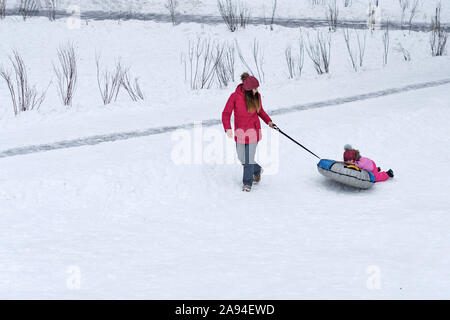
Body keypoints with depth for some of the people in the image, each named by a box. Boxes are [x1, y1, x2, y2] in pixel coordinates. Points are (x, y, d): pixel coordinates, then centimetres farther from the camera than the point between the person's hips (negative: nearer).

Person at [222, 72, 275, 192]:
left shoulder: (257, 96, -1)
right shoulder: (235, 96, -11)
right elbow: (226, 113, -9)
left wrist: (268, 121, 3)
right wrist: (227, 128, -24)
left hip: (253, 131, 0)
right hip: (240, 132, 0)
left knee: (249, 158, -4)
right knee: (242, 158, 9)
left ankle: (247, 183, 12)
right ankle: (257, 170, 38)